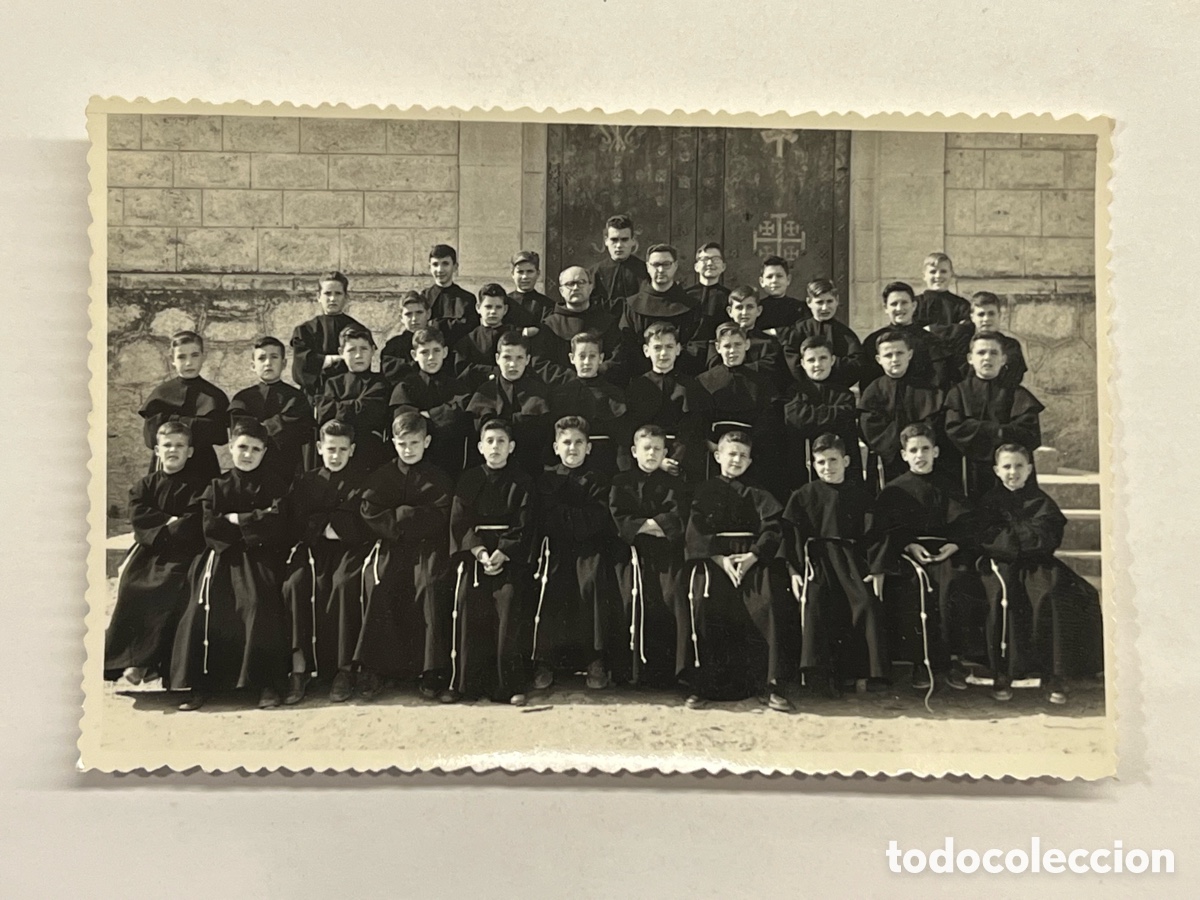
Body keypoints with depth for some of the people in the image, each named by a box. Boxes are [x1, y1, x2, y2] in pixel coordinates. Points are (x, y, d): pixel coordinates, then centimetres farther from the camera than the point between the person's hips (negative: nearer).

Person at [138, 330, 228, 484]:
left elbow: (218, 433, -11)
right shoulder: (161, 393, 7)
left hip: (203, 469, -1)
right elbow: (152, 436, -3)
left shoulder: (214, 395, 4)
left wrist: (169, 420, -11)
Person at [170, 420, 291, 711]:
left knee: (259, 605, -25)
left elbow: (276, 526, -6)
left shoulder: (274, 485, 9)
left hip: (259, 559, -2)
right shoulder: (216, 487, 13)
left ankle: (267, 684, -15)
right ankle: (200, 684, -4)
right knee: (203, 609, -16)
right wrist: (254, 525, -6)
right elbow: (210, 529, -1)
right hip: (221, 558, 3)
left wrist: (235, 519, -4)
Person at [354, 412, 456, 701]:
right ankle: (371, 668, -15)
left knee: (429, 587, -25)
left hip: (427, 546, -1)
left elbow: (439, 517, -1)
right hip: (390, 546, 1)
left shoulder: (438, 479, 11)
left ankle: (432, 671, -18)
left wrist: (399, 515, -5)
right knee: (378, 586, -23)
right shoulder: (381, 476, 15)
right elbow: (371, 514, 3)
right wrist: (414, 517, -6)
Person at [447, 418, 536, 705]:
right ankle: (465, 682, -3)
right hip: (473, 552, 1)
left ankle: (511, 685, -9)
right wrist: (480, 552, -12)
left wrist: (502, 554, -14)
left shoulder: (522, 482, 8)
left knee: (511, 603, -15)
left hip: (510, 554, -1)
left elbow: (524, 526, 1)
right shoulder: (468, 481, 11)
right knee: (467, 604, -11)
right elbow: (460, 522, 3)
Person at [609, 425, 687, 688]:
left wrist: (642, 524, -11)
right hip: (633, 553, -1)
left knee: (671, 603, -8)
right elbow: (619, 519, -3)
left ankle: (669, 670, -3)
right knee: (634, 606, -5)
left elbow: (677, 520, -2)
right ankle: (631, 669, 3)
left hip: (667, 554, 1)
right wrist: (656, 525, -10)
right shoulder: (622, 483, 10)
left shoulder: (673, 484, 13)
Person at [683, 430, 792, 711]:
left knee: (766, 604, -29)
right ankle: (700, 685, -21)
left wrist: (752, 556, -13)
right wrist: (720, 559, -13)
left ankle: (772, 684, -23)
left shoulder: (758, 496, 20)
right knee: (702, 602, -30)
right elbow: (695, 532, 3)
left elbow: (772, 530, 6)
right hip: (712, 558, -1)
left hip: (752, 558, 1)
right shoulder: (704, 491, 16)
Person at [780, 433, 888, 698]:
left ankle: (875, 673, -11)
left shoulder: (859, 494, 14)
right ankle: (820, 673, -20)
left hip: (852, 558, 1)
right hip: (816, 559, -1)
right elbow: (791, 535, 7)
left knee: (868, 604, -19)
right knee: (814, 604, -23)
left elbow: (872, 534, 12)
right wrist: (793, 571, -4)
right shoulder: (803, 496, 10)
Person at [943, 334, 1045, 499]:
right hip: (974, 473, 0)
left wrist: (978, 430, -11)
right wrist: (996, 430, -11)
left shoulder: (1017, 394, 7)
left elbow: (1031, 435, -7)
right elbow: (954, 430, -7)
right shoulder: (959, 392, 7)